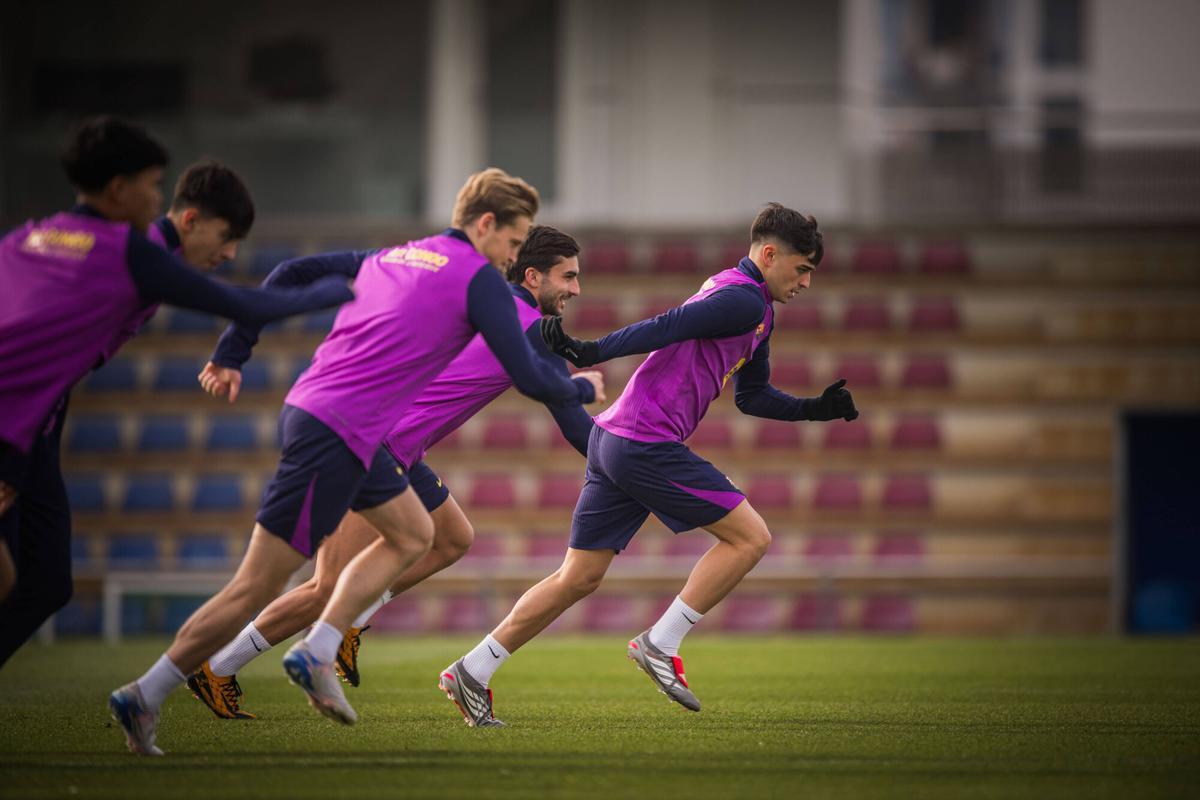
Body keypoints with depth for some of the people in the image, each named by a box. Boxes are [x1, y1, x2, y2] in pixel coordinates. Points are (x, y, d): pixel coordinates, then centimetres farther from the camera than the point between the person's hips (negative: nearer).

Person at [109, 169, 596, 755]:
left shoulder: (390, 258, 17)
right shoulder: (480, 280, -5)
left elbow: (290, 274, 16)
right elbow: (528, 378, -7)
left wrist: (234, 350, 19)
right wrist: (580, 390, 13)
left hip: (308, 409, 9)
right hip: (334, 437, -9)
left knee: (413, 534, 21)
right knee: (258, 587, -4)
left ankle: (316, 653, 13)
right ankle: (145, 696, -2)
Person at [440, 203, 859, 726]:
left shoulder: (757, 313, 22)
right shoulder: (743, 301, -11)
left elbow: (752, 396, 30)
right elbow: (666, 328, -21)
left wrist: (813, 408, 20)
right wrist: (591, 353, -28)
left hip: (613, 441, 10)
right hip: (648, 443, -10)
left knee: (579, 578, 11)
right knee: (750, 537, -6)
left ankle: (472, 672, 12)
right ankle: (660, 645, -5)